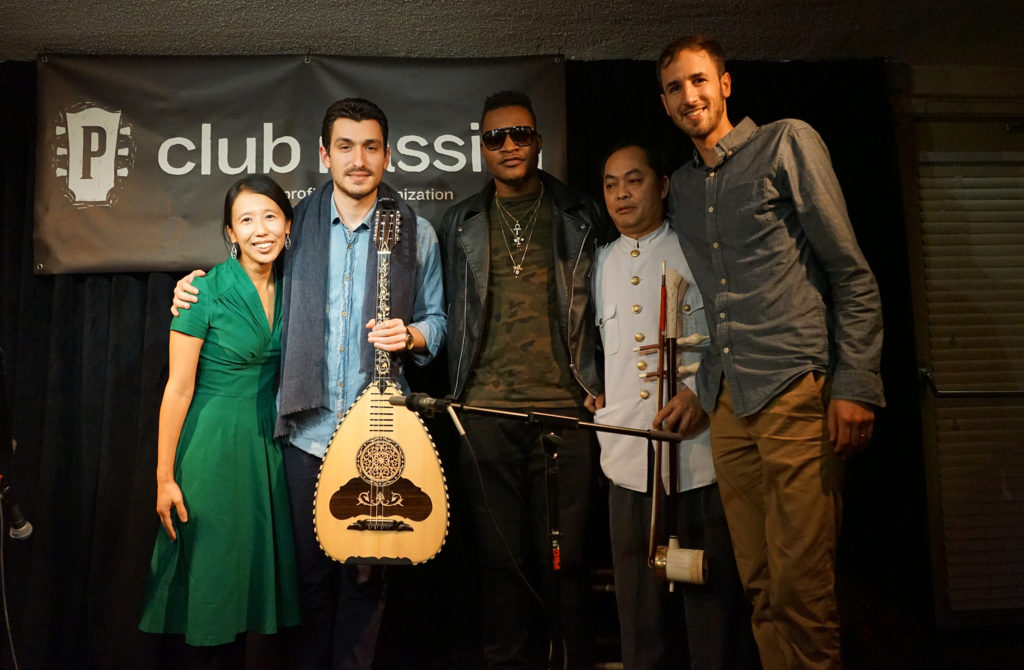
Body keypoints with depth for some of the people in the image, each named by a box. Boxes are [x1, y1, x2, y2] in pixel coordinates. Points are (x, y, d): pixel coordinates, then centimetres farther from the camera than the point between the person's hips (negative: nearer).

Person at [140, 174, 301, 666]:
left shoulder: (287, 289, 3)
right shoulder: (205, 291, -14)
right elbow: (178, 388, -13)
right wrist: (165, 476, -12)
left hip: (268, 441, 6)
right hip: (213, 445, -5)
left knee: (254, 565, 15)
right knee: (209, 573, 7)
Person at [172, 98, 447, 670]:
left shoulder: (416, 233, 3)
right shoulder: (297, 224, 5)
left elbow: (436, 321, 9)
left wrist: (410, 335, -11)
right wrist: (201, 292, 5)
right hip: (307, 429, 1)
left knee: (365, 575, 8)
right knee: (311, 569, 12)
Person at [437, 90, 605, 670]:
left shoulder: (580, 215, 8)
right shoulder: (462, 222, 13)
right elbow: (453, 313, 16)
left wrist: (598, 388, 3)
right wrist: (456, 390, 10)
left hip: (565, 406, -1)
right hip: (486, 409, 2)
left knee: (564, 556, 3)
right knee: (502, 555, 8)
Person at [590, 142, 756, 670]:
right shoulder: (601, 262, 17)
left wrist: (700, 390, -14)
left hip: (699, 452, -3)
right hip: (629, 458, 4)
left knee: (713, 599, 2)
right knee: (641, 607, 9)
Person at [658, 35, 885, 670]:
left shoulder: (787, 143, 3)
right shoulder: (682, 185, 20)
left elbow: (852, 274, -2)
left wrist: (855, 386, -10)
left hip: (796, 391, -5)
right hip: (728, 402, 6)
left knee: (800, 588, -5)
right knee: (758, 583, 8)